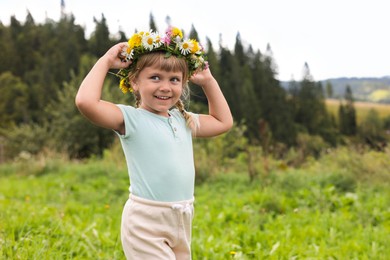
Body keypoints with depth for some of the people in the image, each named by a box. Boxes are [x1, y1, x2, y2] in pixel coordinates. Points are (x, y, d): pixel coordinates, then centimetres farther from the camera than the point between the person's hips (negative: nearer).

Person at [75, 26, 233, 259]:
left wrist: (208, 80, 20)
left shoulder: (183, 119, 11)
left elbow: (224, 122, 27)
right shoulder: (130, 119, -9)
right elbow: (85, 101, -26)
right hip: (146, 222, -7)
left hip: (182, 220, 7)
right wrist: (105, 61, -13)